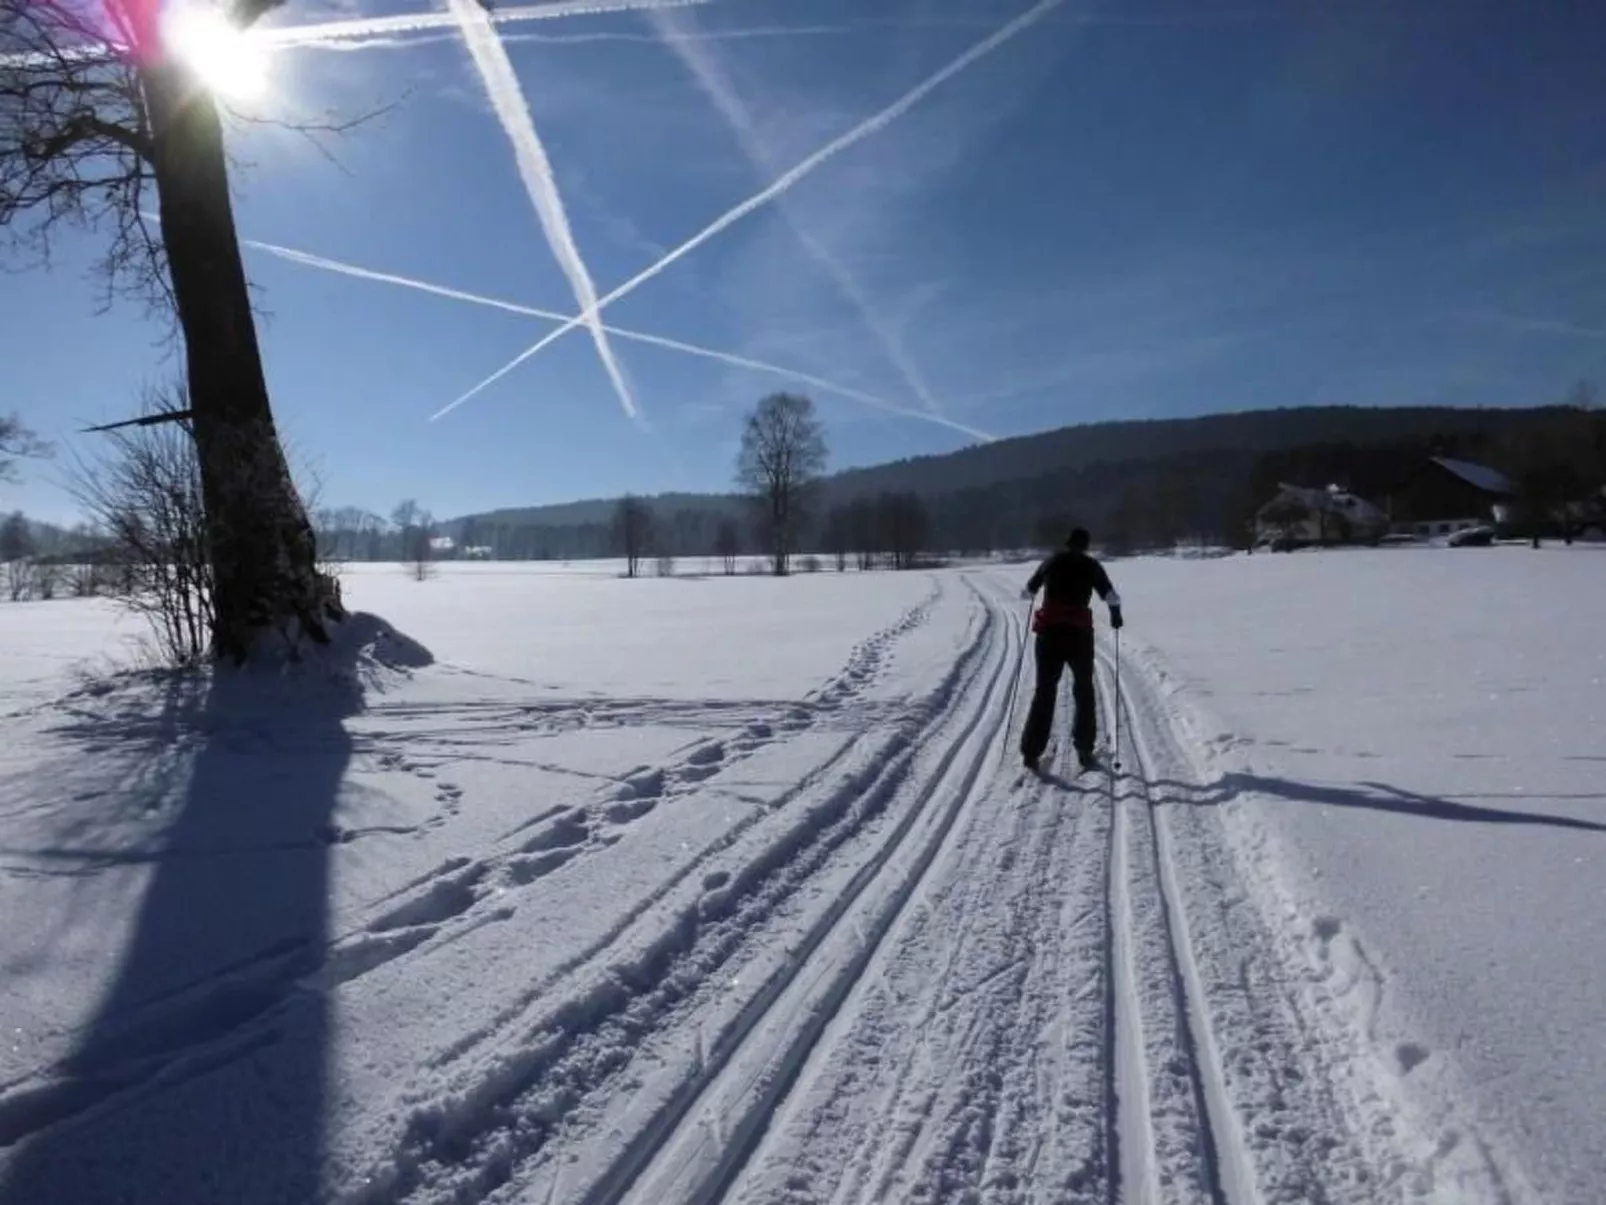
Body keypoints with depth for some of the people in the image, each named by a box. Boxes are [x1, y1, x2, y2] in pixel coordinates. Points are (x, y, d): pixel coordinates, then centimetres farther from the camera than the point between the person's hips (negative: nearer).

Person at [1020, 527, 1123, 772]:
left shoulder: (1051, 562, 10)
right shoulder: (1090, 565, 3)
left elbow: (1027, 592, 20)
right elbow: (1111, 595, -6)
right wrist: (1116, 614, 14)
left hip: (1049, 630, 2)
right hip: (1079, 631, -2)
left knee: (1044, 689, 7)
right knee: (1084, 690, 14)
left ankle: (1031, 751, 0)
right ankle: (1084, 749, 11)